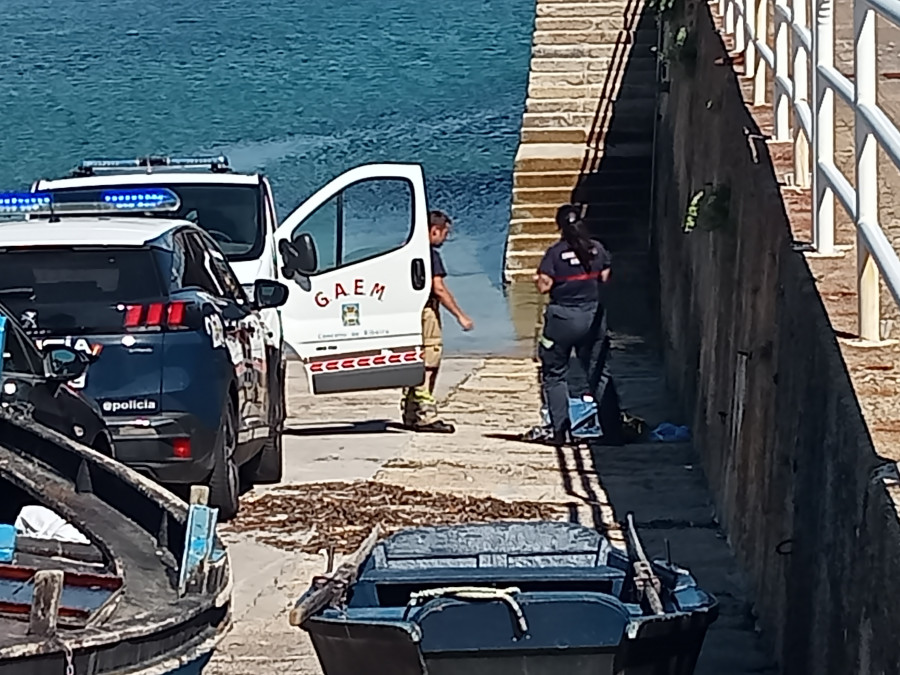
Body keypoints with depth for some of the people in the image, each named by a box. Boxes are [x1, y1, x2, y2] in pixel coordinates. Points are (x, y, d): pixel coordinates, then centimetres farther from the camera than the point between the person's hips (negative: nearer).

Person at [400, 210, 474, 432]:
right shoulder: (430, 253, -13)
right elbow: (439, 289, -17)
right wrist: (460, 316, -14)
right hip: (425, 313, -9)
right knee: (427, 366, -7)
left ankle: (410, 414, 18)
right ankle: (425, 415, -10)